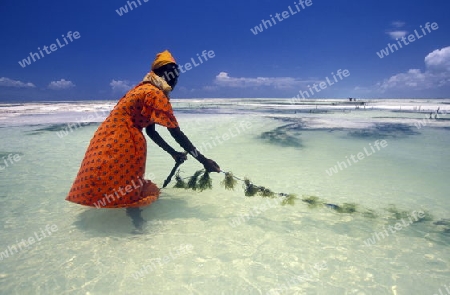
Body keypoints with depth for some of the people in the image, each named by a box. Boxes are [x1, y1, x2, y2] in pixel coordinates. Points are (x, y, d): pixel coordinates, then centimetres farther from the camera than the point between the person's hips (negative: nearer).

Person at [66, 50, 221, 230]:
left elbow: (150, 130, 15)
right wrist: (203, 160, -16)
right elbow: (177, 133, -20)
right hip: (117, 143, -10)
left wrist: (174, 153, 13)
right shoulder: (156, 94, -15)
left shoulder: (146, 90, 15)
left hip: (108, 141, 10)